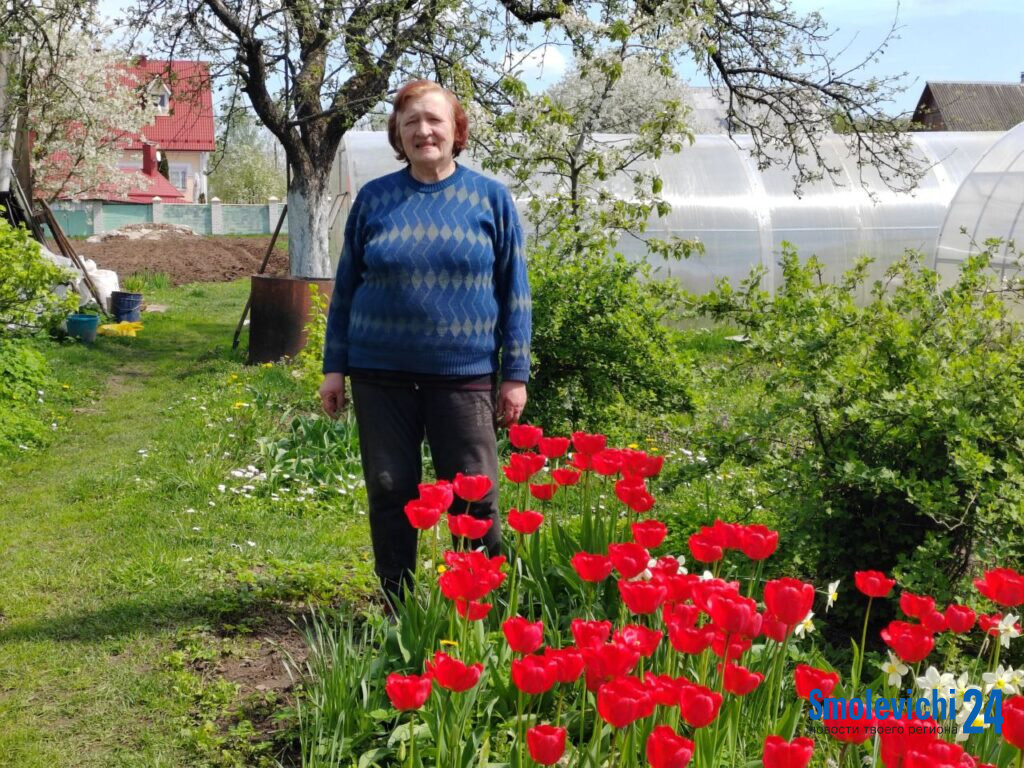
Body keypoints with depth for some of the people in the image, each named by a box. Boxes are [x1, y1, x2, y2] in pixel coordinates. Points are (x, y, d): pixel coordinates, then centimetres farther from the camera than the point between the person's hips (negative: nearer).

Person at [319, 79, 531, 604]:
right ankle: (397, 606, 22)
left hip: (463, 375, -1)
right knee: (390, 493, 8)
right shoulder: (373, 198, 7)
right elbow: (345, 286, 11)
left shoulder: (490, 198, 4)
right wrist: (334, 367, 7)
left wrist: (516, 374, -1)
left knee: (475, 496, 0)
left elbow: (514, 292, 4)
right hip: (381, 373, 2)